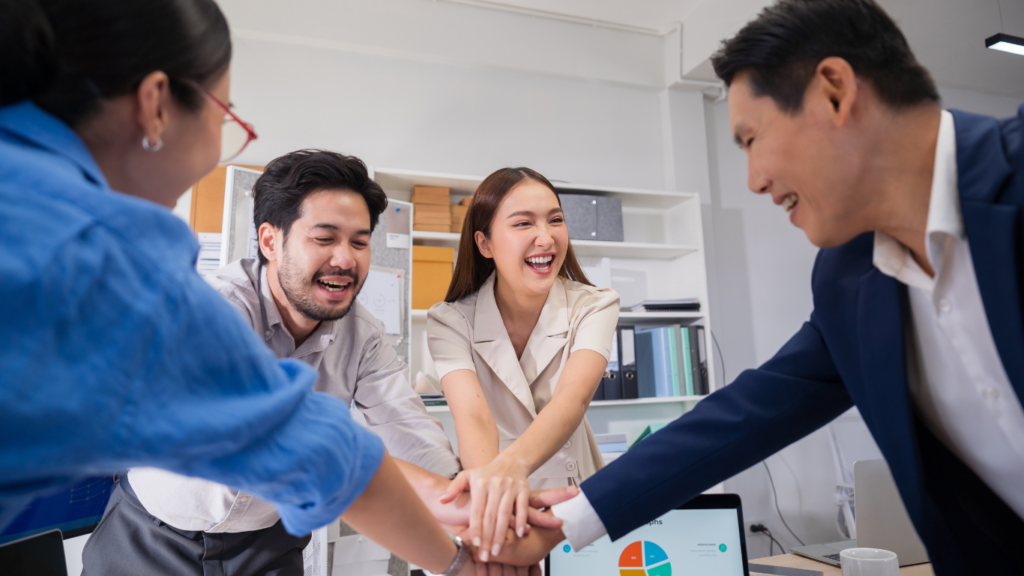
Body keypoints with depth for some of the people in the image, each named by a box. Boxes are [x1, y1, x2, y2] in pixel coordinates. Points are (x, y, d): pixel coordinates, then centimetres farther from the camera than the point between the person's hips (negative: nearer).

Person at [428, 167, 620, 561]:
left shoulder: (594, 306, -11)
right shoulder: (450, 321, -12)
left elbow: (573, 399, -27)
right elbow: (474, 416, -27)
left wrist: (512, 464, -46)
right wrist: (489, 478, -48)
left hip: (575, 489, 2)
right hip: (497, 510, -1)